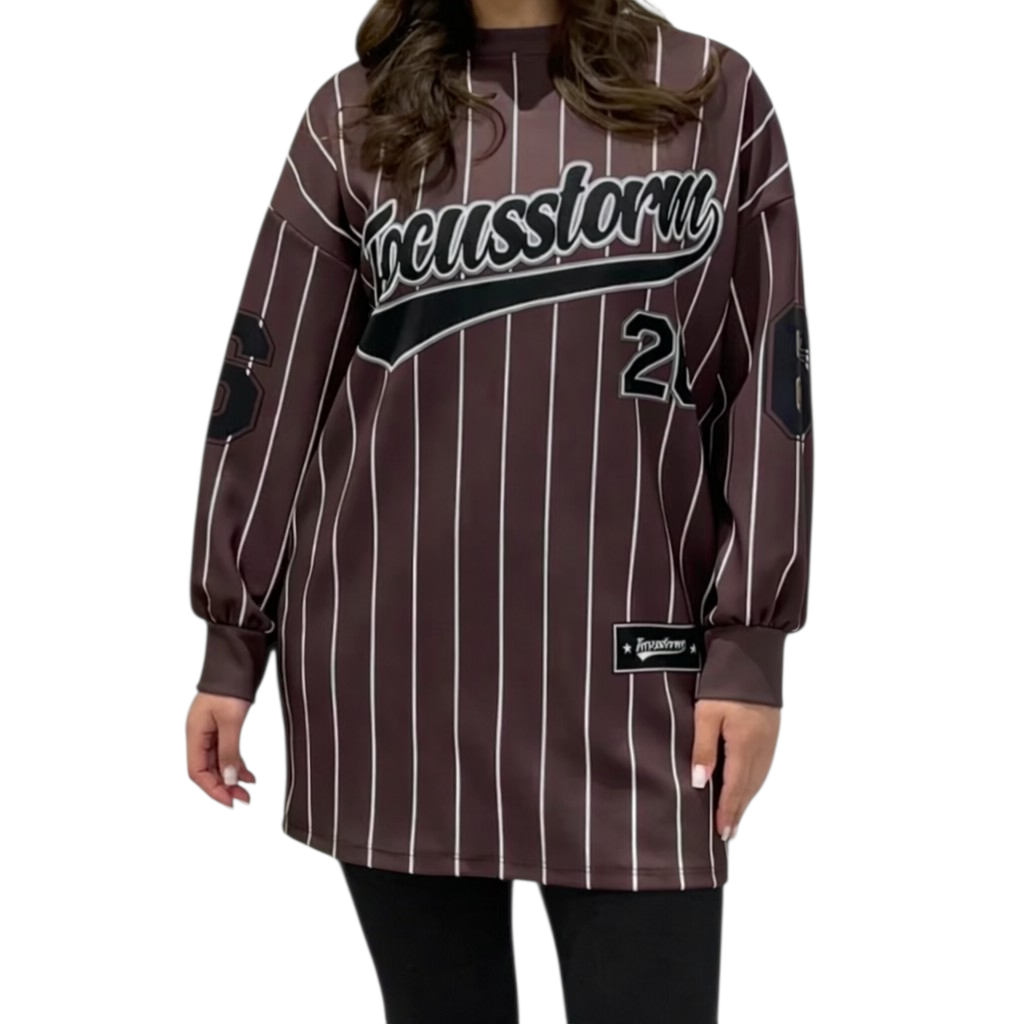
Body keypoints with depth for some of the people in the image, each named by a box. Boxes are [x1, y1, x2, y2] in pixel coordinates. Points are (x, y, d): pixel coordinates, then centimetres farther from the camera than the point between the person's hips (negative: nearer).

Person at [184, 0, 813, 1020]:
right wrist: (231, 640, 6)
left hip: (627, 664, -1)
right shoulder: (357, 115, 5)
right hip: (387, 659, 1)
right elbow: (270, 386, 6)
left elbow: (768, 388, 2)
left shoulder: (715, 97, 4)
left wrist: (748, 644, -2)